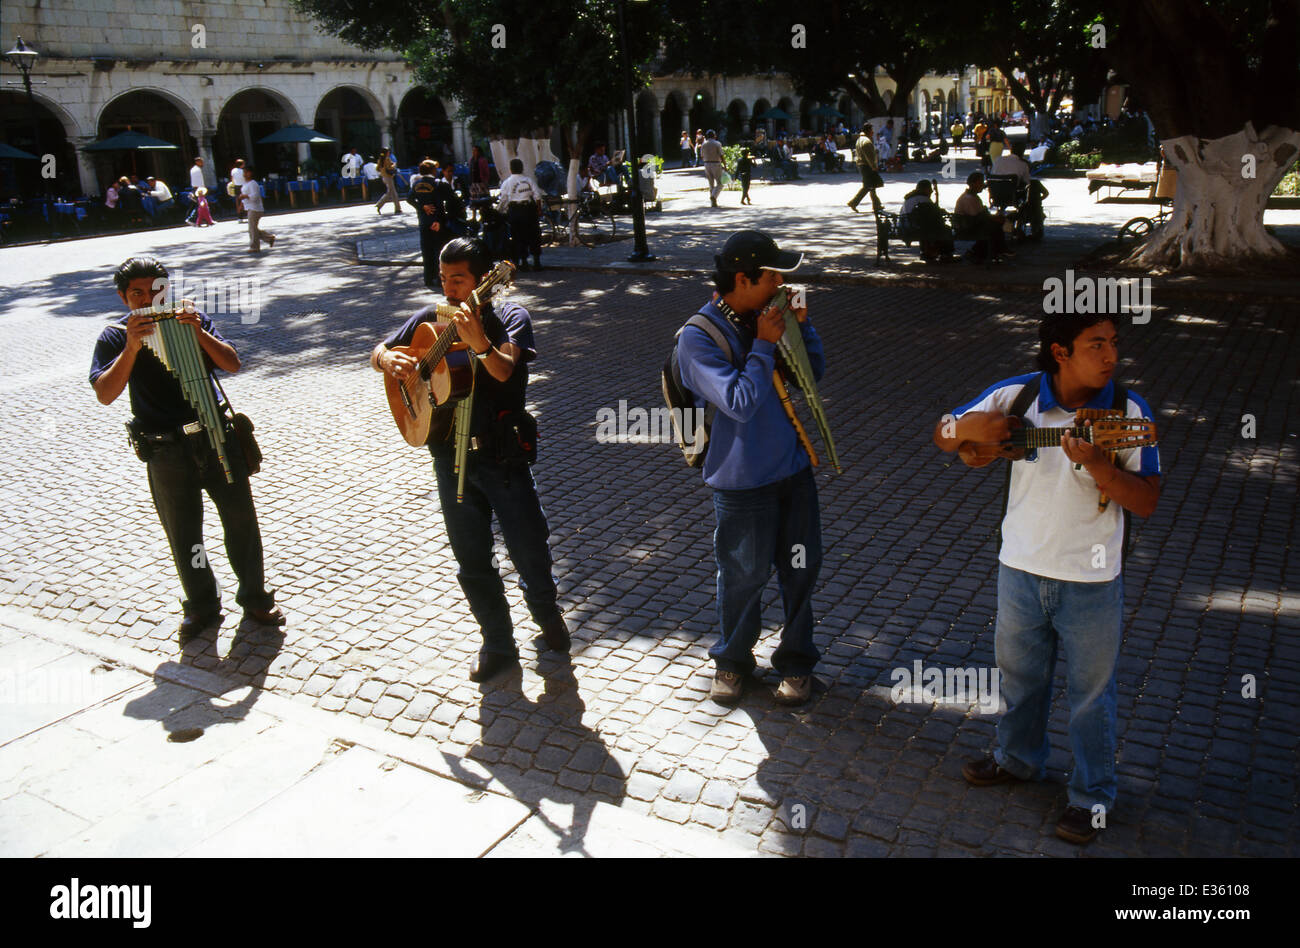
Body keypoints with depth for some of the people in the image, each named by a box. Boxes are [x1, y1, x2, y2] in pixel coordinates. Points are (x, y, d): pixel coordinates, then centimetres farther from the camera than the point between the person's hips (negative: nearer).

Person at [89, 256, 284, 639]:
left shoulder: (192, 318, 3)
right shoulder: (115, 337, -3)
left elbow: (232, 363, -6)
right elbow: (105, 394, -16)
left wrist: (199, 333, -20)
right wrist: (131, 348, -27)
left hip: (216, 437, 1)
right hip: (167, 452, -1)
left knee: (241, 520, 6)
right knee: (183, 535, 8)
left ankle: (255, 597, 22)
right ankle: (202, 606, 25)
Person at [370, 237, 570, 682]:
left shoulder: (510, 317, -6)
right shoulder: (431, 320, 6)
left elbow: (506, 372, -23)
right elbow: (377, 352, 10)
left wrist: (479, 342, -43)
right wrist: (389, 360, -14)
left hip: (503, 455, -3)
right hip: (452, 457, 4)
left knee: (530, 549, 3)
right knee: (472, 562, 11)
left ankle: (546, 611, 34)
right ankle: (498, 644, 27)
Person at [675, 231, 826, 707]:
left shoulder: (762, 316, 1)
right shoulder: (697, 338, -18)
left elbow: (814, 373, 10)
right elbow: (740, 403, -28)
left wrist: (801, 324, -4)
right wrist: (765, 344, -22)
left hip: (793, 467, 6)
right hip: (743, 482, -5)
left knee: (800, 570, 13)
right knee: (743, 578, 10)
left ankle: (796, 661, 34)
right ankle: (732, 660, 35)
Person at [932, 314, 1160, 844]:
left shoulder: (1128, 411, -14)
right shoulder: (1017, 396, -10)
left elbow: (1147, 503, -14)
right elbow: (943, 437, 0)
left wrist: (1097, 465, -31)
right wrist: (968, 427, -23)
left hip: (1092, 582, -2)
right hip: (1022, 569, 3)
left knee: (1091, 692, 13)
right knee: (1019, 675, 22)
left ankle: (1092, 796, 35)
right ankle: (1019, 760, 48)